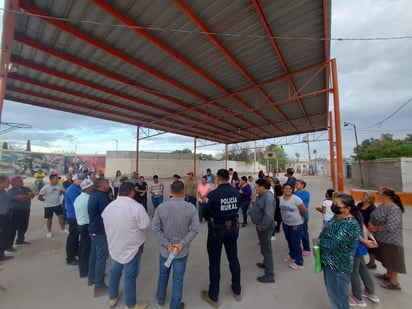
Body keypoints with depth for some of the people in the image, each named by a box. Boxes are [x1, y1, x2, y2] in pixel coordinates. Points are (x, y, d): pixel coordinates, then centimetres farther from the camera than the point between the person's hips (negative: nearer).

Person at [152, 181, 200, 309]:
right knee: (178, 279, 18)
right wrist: (182, 244, -15)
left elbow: (155, 228, -13)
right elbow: (195, 229, -17)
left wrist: (167, 245, -13)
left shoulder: (161, 207, -15)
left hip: (165, 249, 3)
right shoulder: (191, 208, -18)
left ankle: (160, 298, 53)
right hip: (182, 250, -2)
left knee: (163, 275, 29)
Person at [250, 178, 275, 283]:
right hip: (260, 225, 10)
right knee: (264, 247, 27)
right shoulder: (262, 196, 5)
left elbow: (269, 215, -34)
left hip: (264, 227, -10)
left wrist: (262, 226, -24)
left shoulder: (268, 197, -26)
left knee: (267, 249, 3)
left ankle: (269, 275, 17)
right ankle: (266, 263, 48)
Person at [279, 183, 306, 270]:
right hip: (285, 223, 6)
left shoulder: (296, 199, -22)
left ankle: (299, 262, 23)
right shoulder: (281, 198, -5)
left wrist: (300, 217, 1)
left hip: (296, 224, -6)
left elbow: (304, 210, -13)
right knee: (289, 241, 22)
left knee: (296, 243, 6)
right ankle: (292, 256, 44)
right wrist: (285, 216, 11)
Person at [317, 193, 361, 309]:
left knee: (338, 294, 13)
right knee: (332, 291, 26)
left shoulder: (350, 224, -26)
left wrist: (320, 241, -12)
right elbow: (325, 232, 9)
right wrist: (318, 246, -3)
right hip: (329, 262, 8)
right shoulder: (336, 217, 1)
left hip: (339, 266, -8)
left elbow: (334, 243, -29)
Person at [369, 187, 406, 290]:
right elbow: (372, 217, 6)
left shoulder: (394, 209, -26)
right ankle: (388, 275, 41)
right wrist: (370, 224, -14)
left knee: (392, 261, 9)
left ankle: (394, 283, 26)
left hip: (391, 240, -8)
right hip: (381, 238, 8)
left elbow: (390, 227, -29)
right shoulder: (381, 206, 0)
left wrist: (375, 228, -16)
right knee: (387, 259, 24)